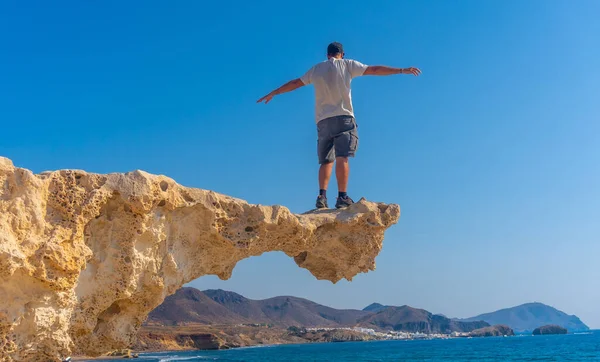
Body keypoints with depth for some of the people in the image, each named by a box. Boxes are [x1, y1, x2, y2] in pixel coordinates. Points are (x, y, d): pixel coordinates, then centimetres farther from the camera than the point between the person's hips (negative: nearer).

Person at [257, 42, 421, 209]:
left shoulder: (316, 69, 17)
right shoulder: (347, 64, 8)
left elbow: (294, 83, 26)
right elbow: (374, 69, 6)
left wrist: (272, 94, 39)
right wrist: (402, 70, 10)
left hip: (322, 121, 4)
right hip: (343, 118, -3)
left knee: (326, 161, 7)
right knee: (342, 159, -11)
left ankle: (322, 196, -8)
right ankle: (342, 197, -18)